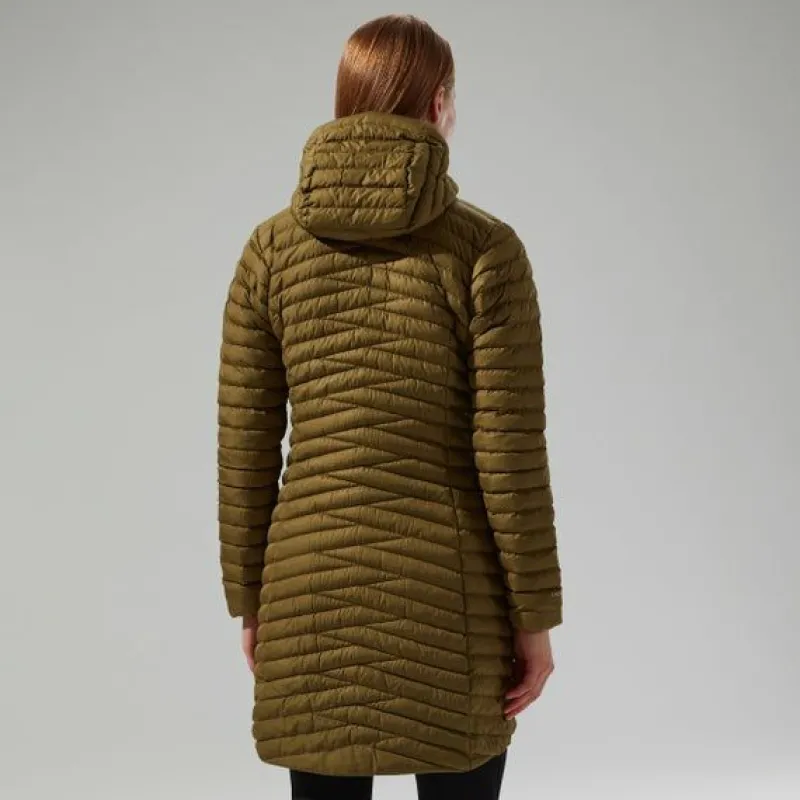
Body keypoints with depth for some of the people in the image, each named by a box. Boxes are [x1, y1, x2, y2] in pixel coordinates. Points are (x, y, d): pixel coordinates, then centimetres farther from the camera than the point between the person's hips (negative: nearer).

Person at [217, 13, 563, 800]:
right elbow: (510, 451, -11)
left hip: (314, 584, 3)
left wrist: (250, 599, 12)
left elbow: (244, 445, 1)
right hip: (449, 589, -2)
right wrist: (535, 616, -2)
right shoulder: (484, 248, -10)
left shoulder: (271, 248, -1)